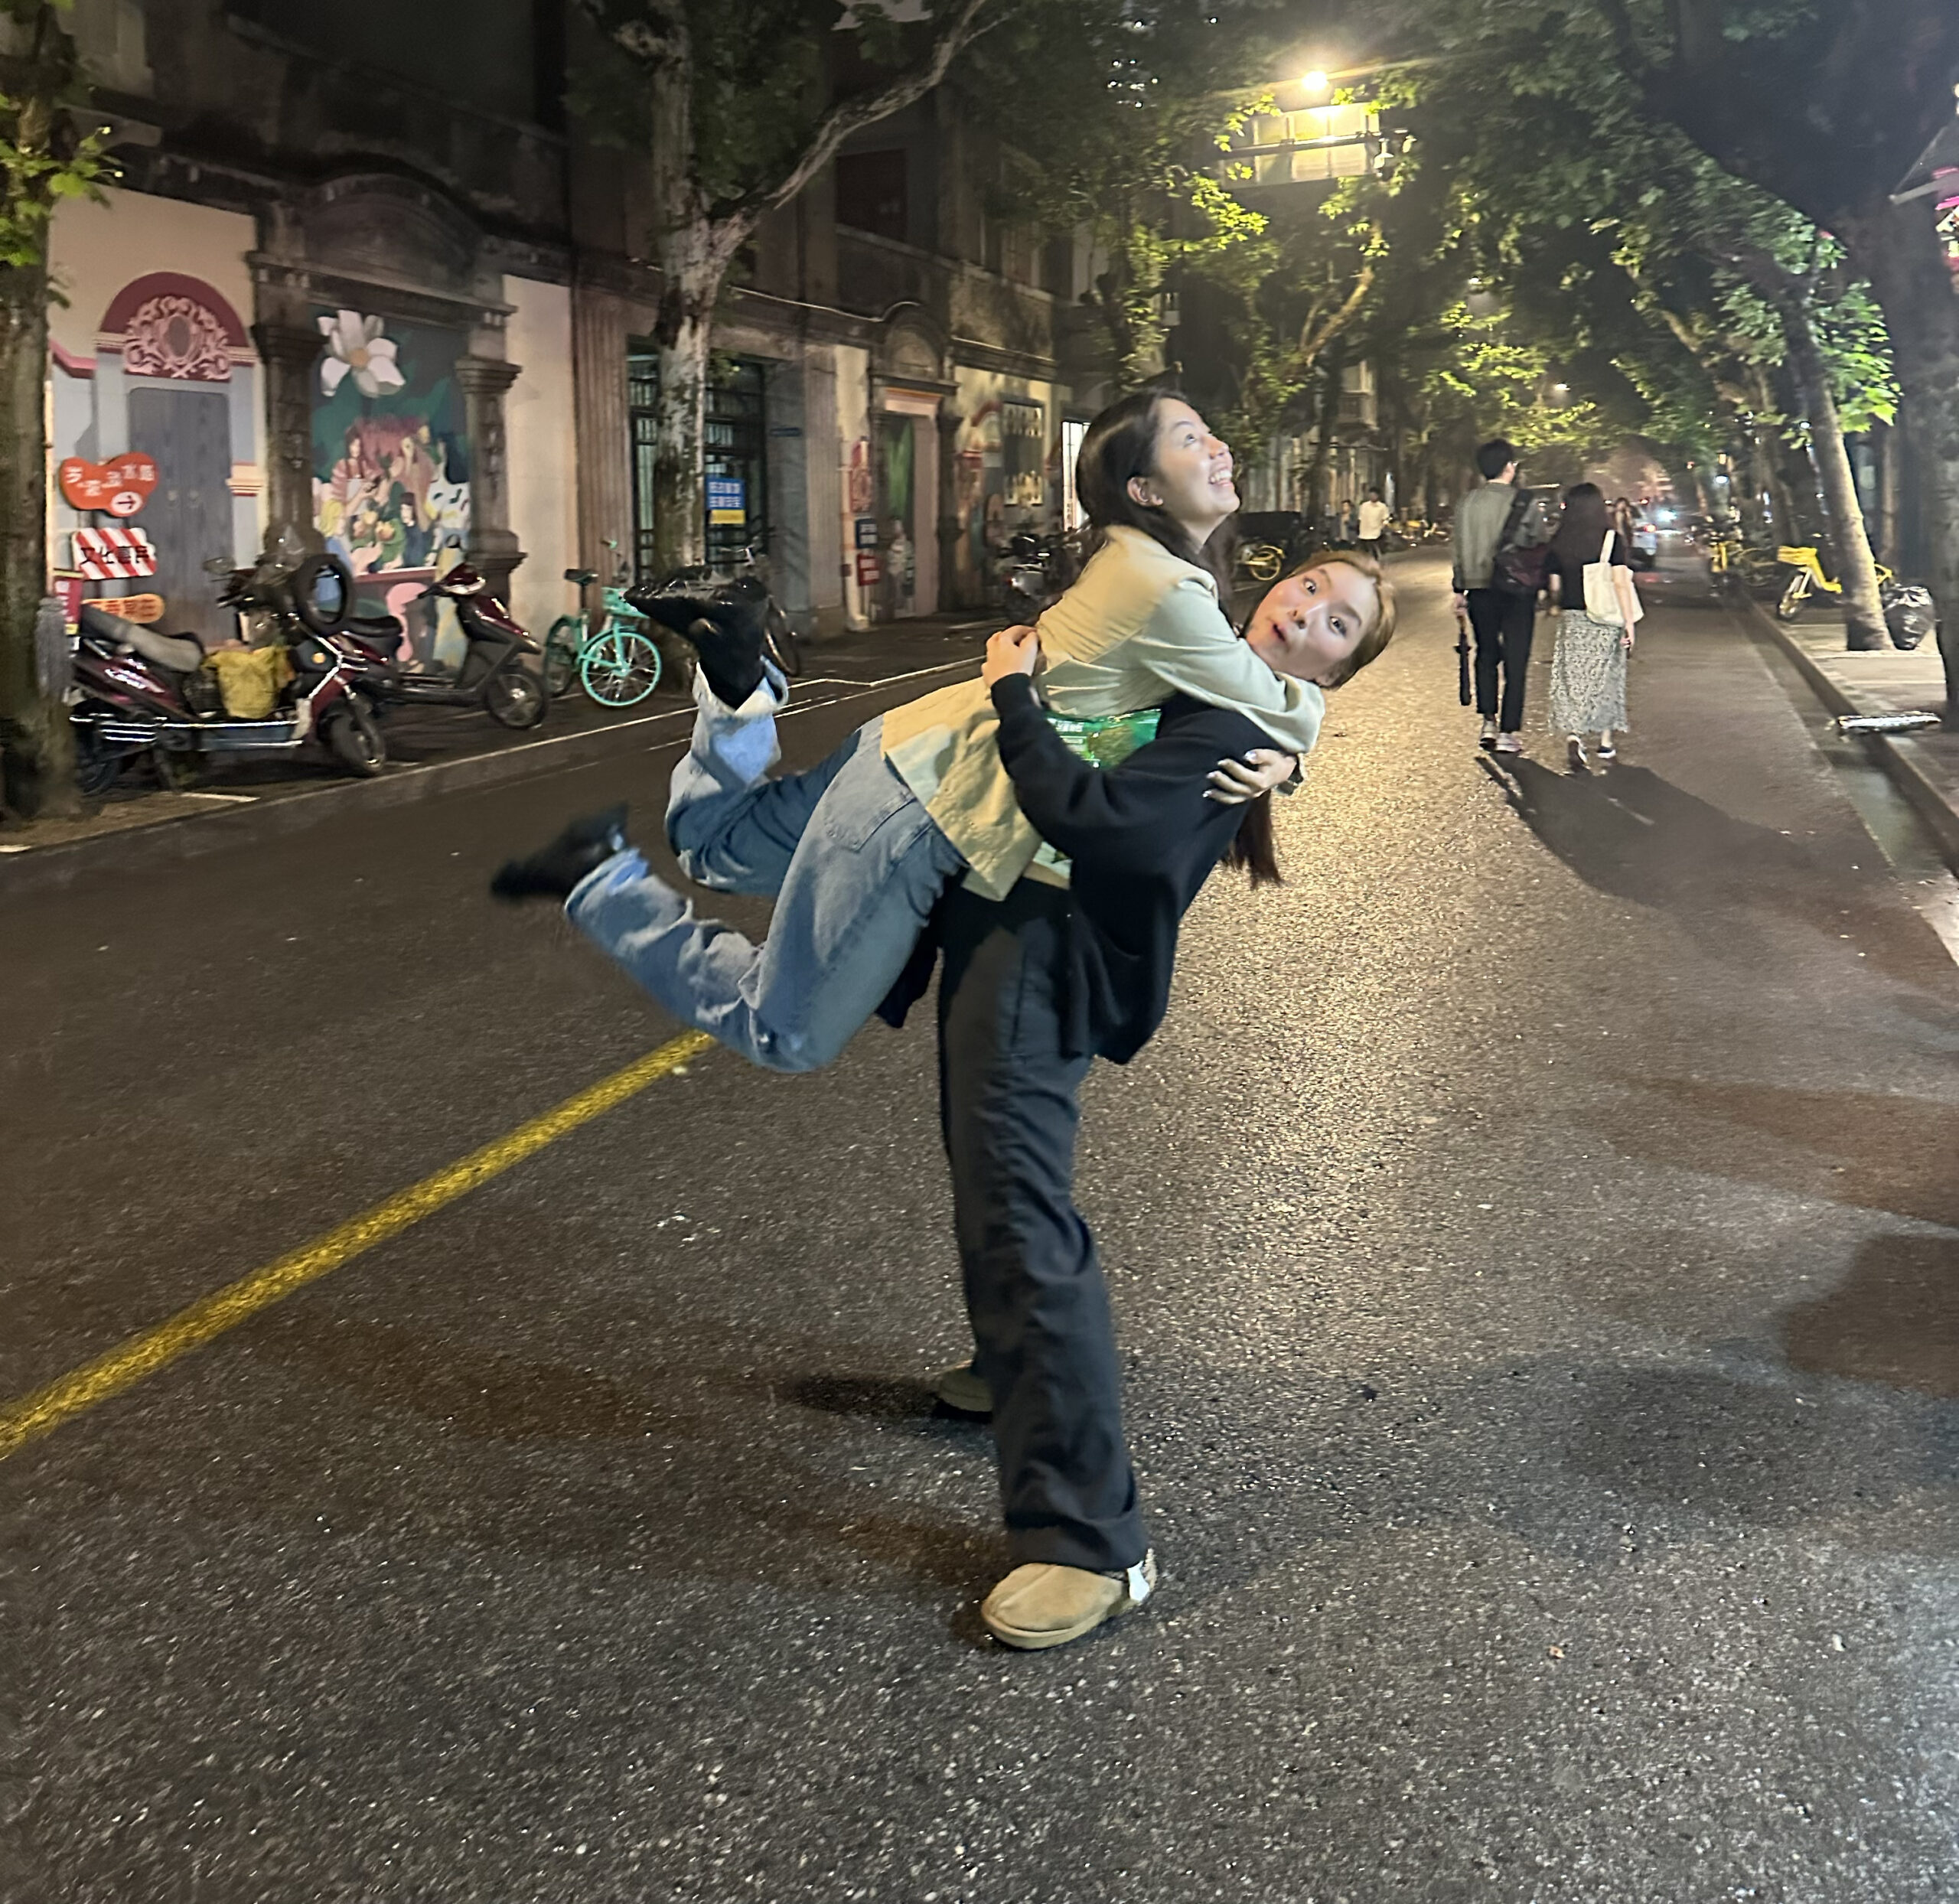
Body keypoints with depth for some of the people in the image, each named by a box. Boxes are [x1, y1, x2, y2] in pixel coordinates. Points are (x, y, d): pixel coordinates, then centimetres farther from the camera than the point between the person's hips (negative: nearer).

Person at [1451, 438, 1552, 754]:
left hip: (1479, 590, 4)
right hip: (1517, 591, -3)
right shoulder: (1524, 503, -10)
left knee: (1487, 654, 17)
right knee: (1516, 661, 2)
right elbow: (1545, 545, -3)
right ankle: (1508, 732, -1)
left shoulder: (1466, 504, 1)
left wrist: (1459, 591, 15)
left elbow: (1460, 550, 7)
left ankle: (1488, 722, 12)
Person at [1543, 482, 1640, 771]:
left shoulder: (1559, 543, 0)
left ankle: (1573, 735, -19)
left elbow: (1554, 586, 5)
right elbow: (1620, 583, -10)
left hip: (1571, 620, 1)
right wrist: (1629, 622, -7)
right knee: (1606, 677, 13)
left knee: (1571, 680, 2)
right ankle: (1607, 742, 22)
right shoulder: (1611, 539, -6)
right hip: (1606, 621, -1)